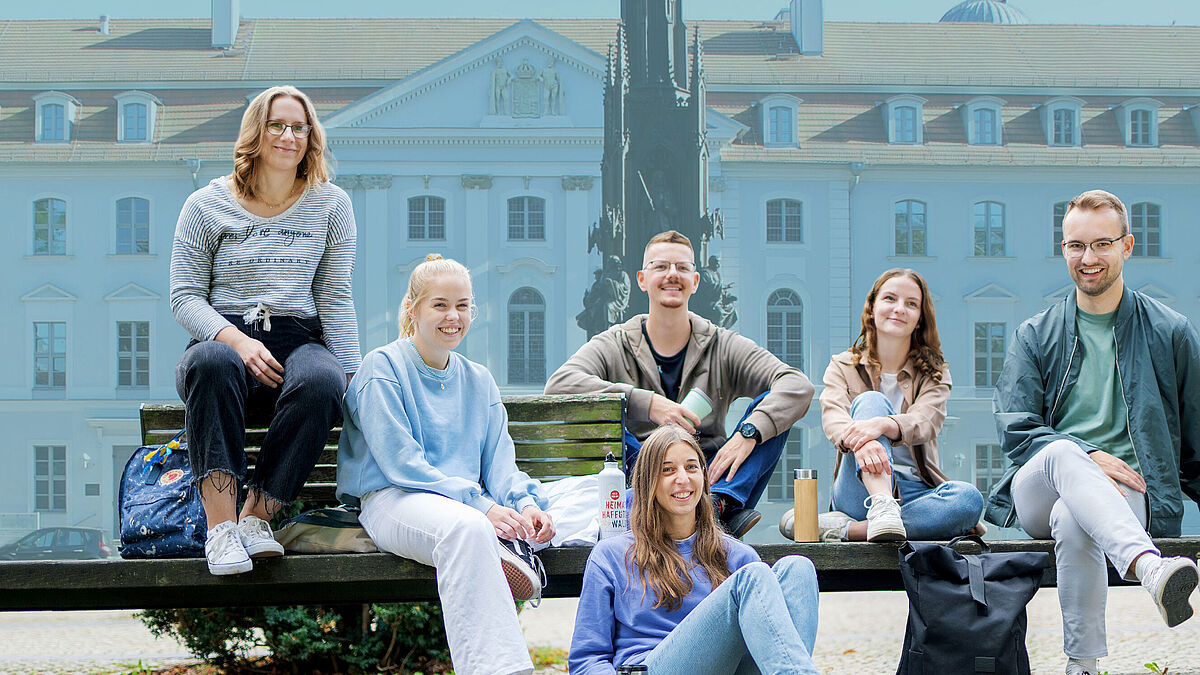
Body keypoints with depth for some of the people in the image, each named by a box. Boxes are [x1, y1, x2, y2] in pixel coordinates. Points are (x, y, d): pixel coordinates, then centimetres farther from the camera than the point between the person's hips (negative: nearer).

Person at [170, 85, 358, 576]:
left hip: (297, 338, 1)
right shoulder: (207, 204, 8)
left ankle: (257, 515, -31)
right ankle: (220, 524, -41)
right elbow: (184, 296, 3)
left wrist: (352, 370, -3)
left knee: (323, 382, -37)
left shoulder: (331, 204, 12)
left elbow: (335, 298, 10)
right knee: (214, 363, -40)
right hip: (223, 337, -1)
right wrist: (237, 340, -16)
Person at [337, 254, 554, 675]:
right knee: (467, 527, -39)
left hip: (470, 503, 5)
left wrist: (525, 503, -11)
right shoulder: (383, 368, 1)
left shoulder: (479, 382, 21)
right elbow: (400, 462, -9)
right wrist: (479, 505, -20)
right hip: (392, 499, -5)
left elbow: (499, 462, 13)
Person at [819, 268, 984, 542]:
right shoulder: (842, 366, 12)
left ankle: (847, 529, -36)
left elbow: (925, 422, -10)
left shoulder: (934, 374, 13)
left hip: (914, 493, 1)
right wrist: (858, 442, -36)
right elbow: (832, 417, -10)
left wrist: (883, 424, -35)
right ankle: (881, 508, -48)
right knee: (871, 400, -23)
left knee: (969, 499, -31)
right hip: (860, 493, -1)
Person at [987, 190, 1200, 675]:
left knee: (1073, 521, -38)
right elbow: (1014, 430, 5)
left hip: (1127, 493, -1)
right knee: (1062, 452, -37)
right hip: (1037, 492, 1)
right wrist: (1085, 456, -12)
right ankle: (1149, 568, -60)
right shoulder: (1035, 336, 17)